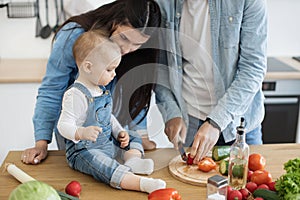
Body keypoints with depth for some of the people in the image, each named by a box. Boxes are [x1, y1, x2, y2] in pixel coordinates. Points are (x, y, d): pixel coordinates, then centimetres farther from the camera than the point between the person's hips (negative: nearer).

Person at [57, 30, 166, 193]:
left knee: (133, 139, 11)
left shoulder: (102, 90, 9)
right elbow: (63, 125, -25)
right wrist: (82, 133, -43)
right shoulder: (75, 95, -20)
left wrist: (120, 132, 7)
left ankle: (132, 161, -20)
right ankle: (139, 183, -50)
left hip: (108, 143, 9)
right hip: (84, 151, -9)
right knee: (97, 161, -35)